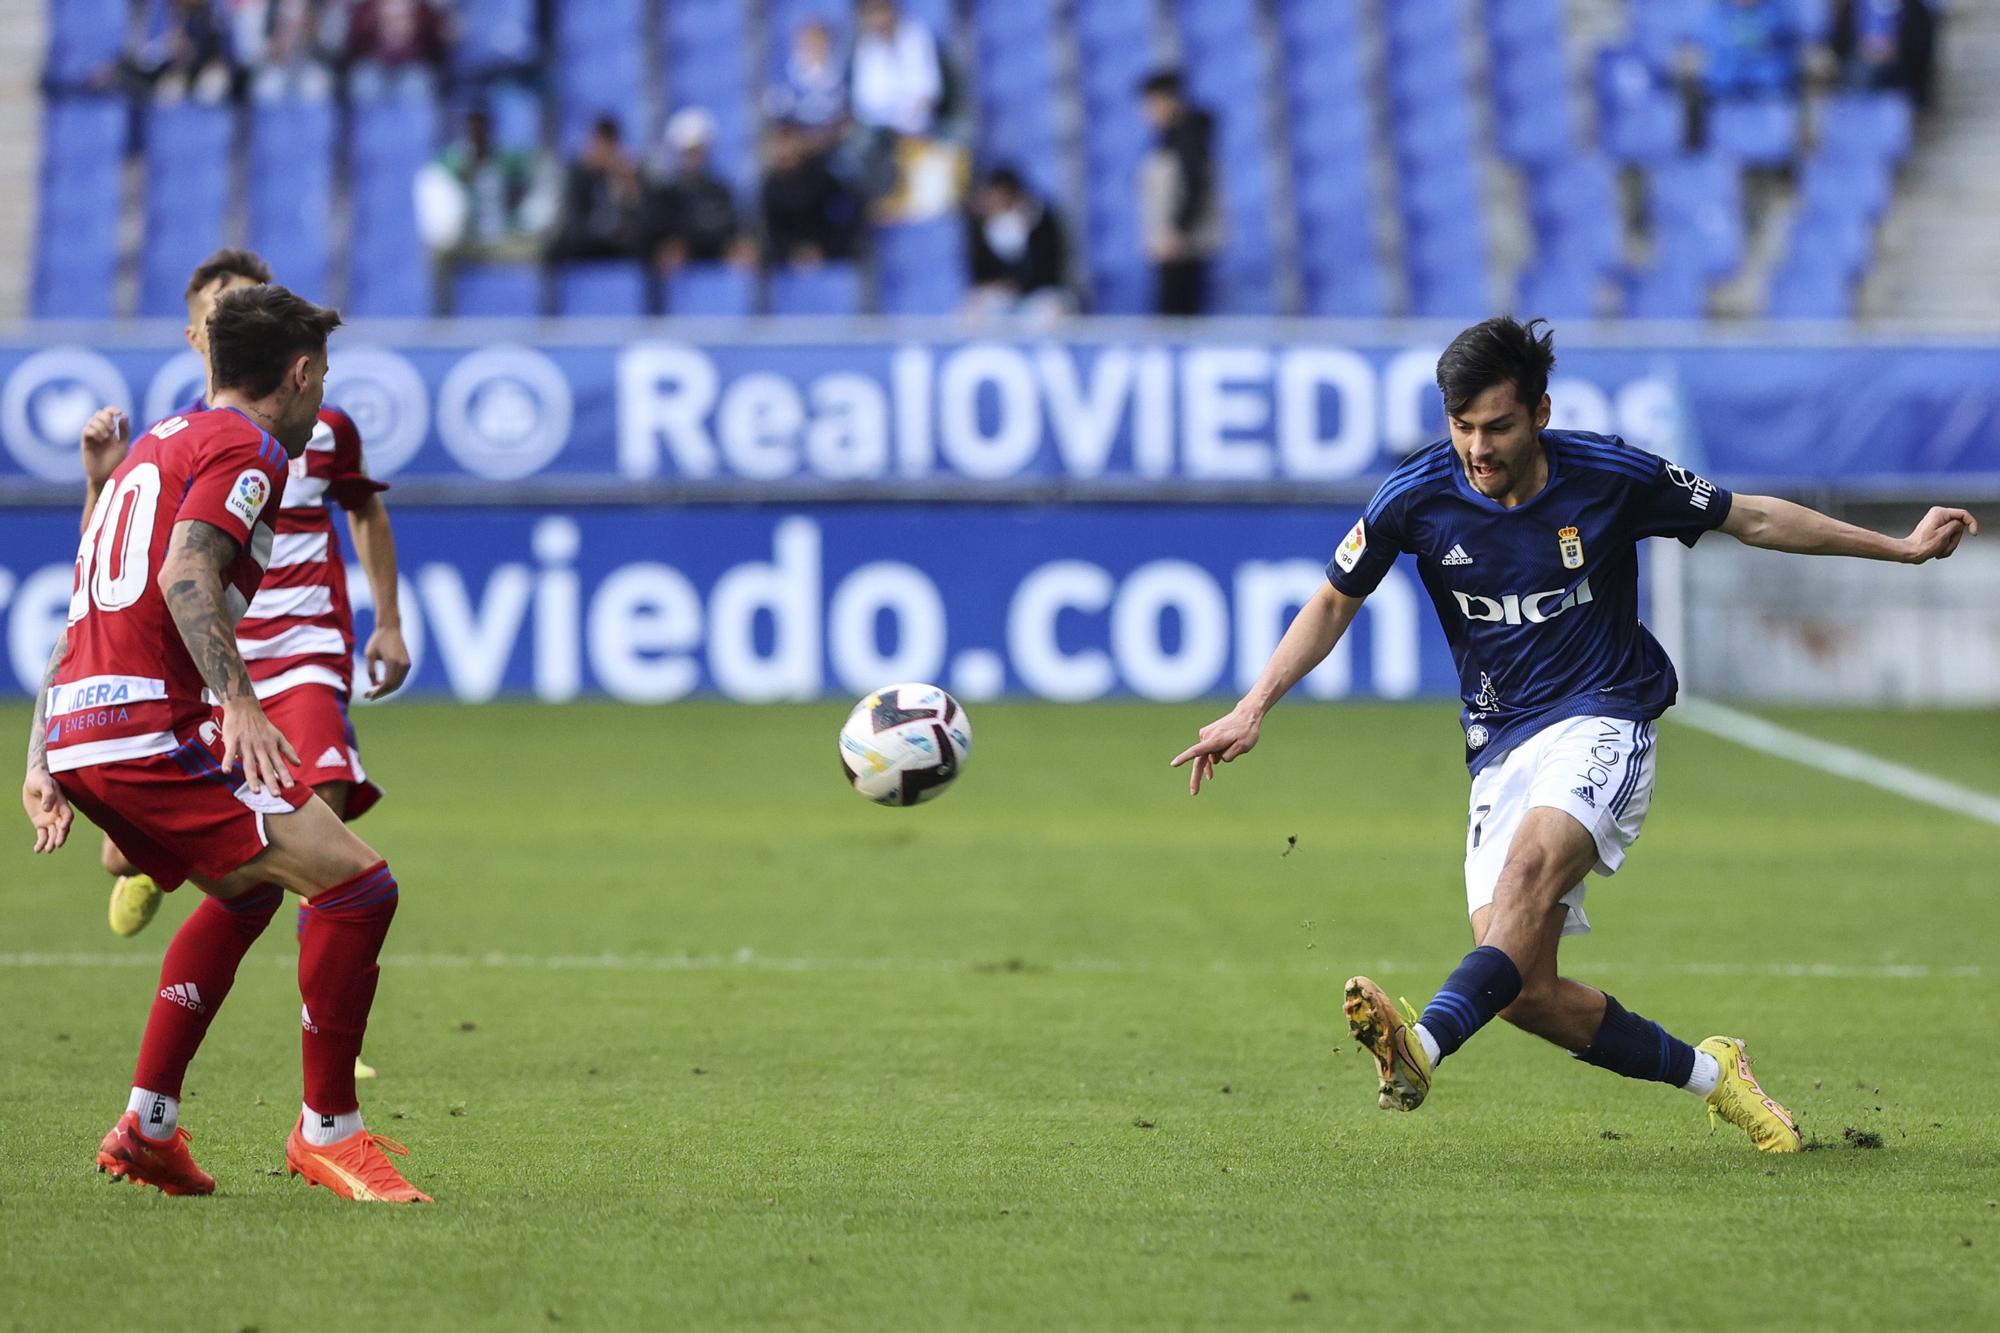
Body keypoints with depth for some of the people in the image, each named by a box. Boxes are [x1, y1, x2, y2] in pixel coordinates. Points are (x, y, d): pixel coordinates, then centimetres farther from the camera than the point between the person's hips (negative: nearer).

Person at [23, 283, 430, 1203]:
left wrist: (42, 758, 29)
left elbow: (83, 608, 28)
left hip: (74, 727, 10)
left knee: (249, 890, 28)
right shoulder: (247, 448, -2)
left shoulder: (156, 444, 27)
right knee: (358, 883, -10)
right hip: (150, 724, -10)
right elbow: (185, 575, -19)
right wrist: (237, 702, -28)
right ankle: (326, 1133, -4)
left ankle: (147, 1128, 24)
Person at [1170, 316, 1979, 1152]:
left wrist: (1902, 548, 9)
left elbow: (1750, 518, 7)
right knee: (1527, 994, -9)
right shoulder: (1417, 497, -6)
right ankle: (1709, 1073, 12)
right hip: (1501, 750, 3)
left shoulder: (1611, 478, -8)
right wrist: (1254, 708, -2)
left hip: (1604, 720, -3)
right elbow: (1336, 601, 9)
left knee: (1535, 863, -35)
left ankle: (1423, 1047, -54)